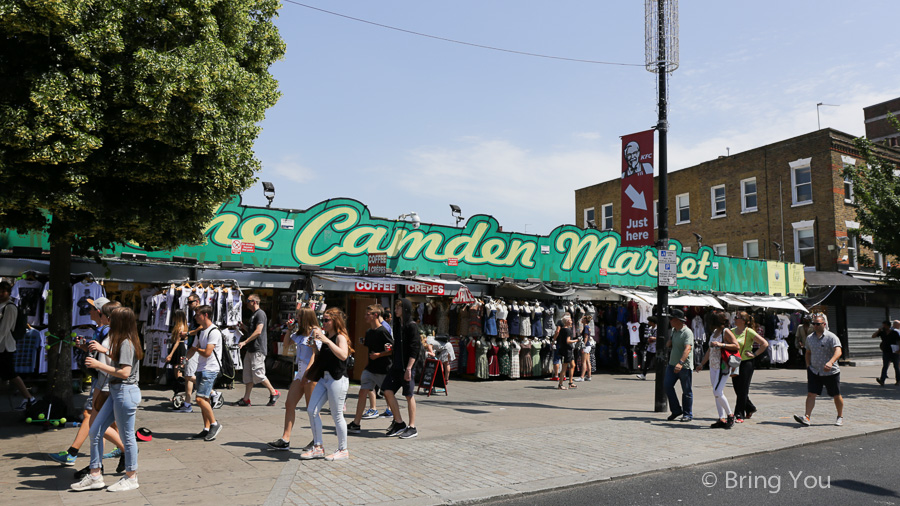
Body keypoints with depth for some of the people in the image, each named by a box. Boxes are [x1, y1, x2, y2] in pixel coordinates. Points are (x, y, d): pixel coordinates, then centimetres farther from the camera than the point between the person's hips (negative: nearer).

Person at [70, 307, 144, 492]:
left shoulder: (126, 343, -17)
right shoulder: (124, 341, 12)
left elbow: (124, 372, -23)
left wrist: (98, 364, -19)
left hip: (125, 392, -10)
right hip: (116, 392, 10)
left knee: (127, 436, 2)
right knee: (95, 431, 11)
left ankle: (131, 478, 16)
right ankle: (95, 476, 21)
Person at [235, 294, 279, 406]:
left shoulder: (260, 313, -12)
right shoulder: (253, 315, 20)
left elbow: (258, 331, -21)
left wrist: (245, 342, -21)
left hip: (258, 349, -10)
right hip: (251, 349, 10)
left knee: (258, 374, -9)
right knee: (248, 375, 8)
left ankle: (274, 393, 3)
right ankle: (246, 399, 11)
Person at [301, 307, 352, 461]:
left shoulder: (340, 337, -10)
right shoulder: (326, 336, 14)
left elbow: (343, 355, -28)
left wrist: (327, 341, -32)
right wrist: (314, 347, 4)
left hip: (337, 379, -9)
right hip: (324, 378, 9)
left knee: (337, 416, -1)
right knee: (311, 411, 5)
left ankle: (343, 450, 13)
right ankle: (318, 448, 16)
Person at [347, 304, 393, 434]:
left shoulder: (383, 331, -16)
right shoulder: (368, 332, 9)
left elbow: (394, 349, -17)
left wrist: (378, 355, -18)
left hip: (383, 370, -7)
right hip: (370, 368, 7)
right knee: (363, 392, -2)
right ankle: (355, 424, -1)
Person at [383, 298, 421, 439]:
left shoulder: (412, 326, -11)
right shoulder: (397, 325, 13)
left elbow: (415, 348, -16)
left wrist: (409, 368, -20)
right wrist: (393, 361, 14)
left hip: (407, 366, -8)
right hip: (396, 366, 8)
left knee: (409, 396, 0)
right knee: (388, 391, 2)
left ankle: (412, 427, 11)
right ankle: (399, 423, 13)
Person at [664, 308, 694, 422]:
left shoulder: (687, 332, -15)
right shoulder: (673, 330, 13)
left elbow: (687, 349, -27)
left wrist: (680, 363, -39)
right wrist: (670, 342, 4)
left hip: (684, 366, -8)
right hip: (672, 364, 8)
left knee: (686, 391, 3)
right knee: (667, 386, 2)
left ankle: (688, 414, 15)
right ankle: (676, 410, 16)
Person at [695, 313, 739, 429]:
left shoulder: (726, 332, -9)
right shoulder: (714, 332, 15)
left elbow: (737, 346, -16)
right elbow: (710, 350, 23)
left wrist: (721, 344, -23)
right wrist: (702, 364, 24)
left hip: (723, 367, -8)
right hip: (713, 366, 8)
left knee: (717, 392, -13)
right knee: (717, 393, 7)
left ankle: (730, 415, 4)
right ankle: (722, 419, 11)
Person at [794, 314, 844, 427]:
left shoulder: (831, 337, -12)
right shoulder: (809, 338, 7)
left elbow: (838, 351, -27)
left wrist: (830, 362, -44)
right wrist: (808, 366, 12)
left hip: (831, 372, -4)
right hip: (814, 371, 4)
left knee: (836, 396, 11)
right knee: (811, 394, -8)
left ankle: (840, 417, 32)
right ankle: (806, 418, -14)